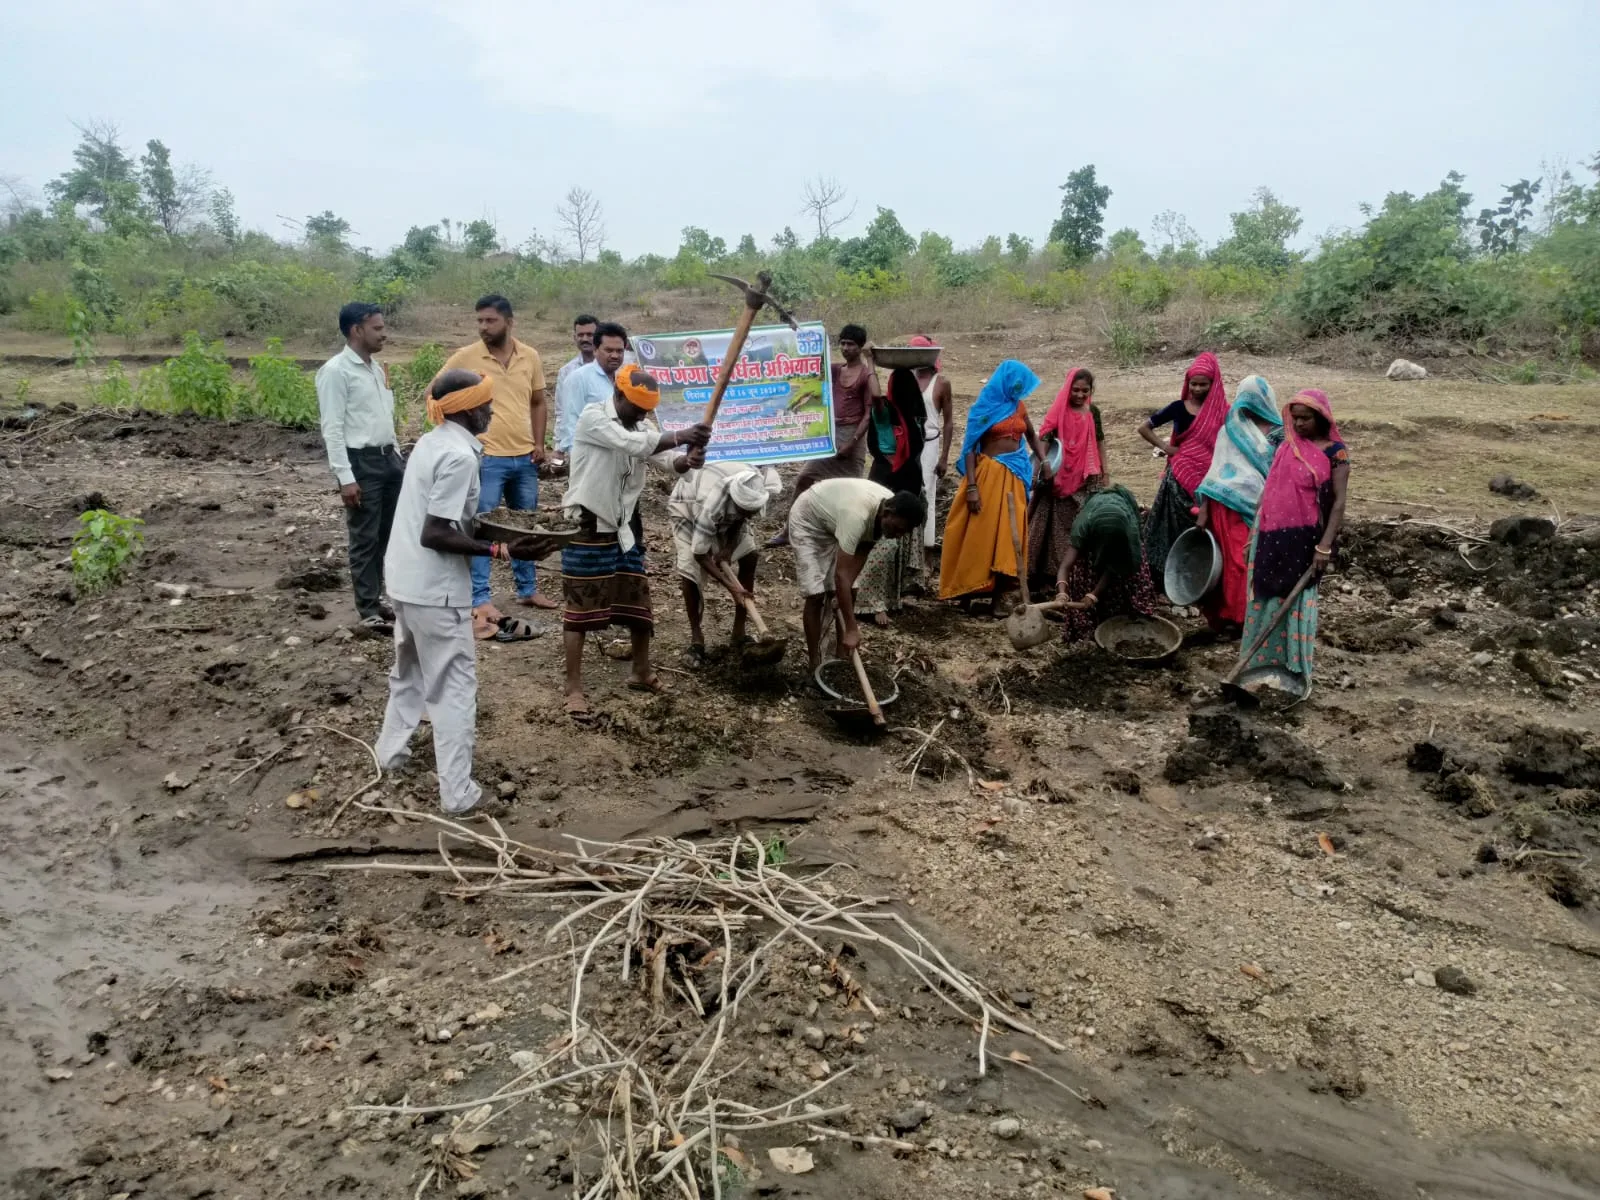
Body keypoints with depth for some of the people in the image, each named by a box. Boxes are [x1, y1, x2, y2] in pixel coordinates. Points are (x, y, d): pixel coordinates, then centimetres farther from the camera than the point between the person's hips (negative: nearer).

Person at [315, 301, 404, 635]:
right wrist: (345, 477, -20)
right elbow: (332, 429, -16)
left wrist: (397, 457, 16)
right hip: (361, 461, -8)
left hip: (388, 457, 8)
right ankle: (368, 610, 9)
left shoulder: (377, 369, 13)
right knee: (365, 539, 0)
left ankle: (377, 598, 28)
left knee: (388, 533, 14)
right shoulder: (336, 371, -12)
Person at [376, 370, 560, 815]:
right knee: (454, 688, 1)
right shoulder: (459, 455, -20)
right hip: (436, 589, -9)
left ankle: (391, 751, 42)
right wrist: (502, 551, -26)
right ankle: (457, 792, 7)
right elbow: (435, 535, -25)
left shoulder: (430, 442, 8)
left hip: (406, 580, 9)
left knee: (409, 670, 27)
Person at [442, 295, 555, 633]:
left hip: (524, 457, 4)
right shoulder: (465, 357, -7)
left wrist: (539, 443, 3)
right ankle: (480, 601, -1)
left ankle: (527, 590, 30)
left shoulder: (530, 356, 4)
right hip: (486, 458, -4)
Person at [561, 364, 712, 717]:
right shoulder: (592, 418, -12)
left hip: (624, 527, 7)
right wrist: (678, 436, -29)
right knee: (581, 605, 0)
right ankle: (574, 687, 8)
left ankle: (642, 673, 31)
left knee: (638, 601, 13)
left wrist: (691, 456, -30)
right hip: (588, 528, -7)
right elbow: (632, 445, -28)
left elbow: (668, 459, -8)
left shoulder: (642, 429, 8)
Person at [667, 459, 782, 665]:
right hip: (687, 507, -5)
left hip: (728, 512, 5)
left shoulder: (757, 487, -31)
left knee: (749, 555, -8)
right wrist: (732, 588, -34)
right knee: (689, 570, -20)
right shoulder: (712, 505, -45)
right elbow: (700, 554, -34)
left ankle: (739, 631, 4)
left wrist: (729, 546, -16)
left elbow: (743, 516, -6)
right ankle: (696, 638, -3)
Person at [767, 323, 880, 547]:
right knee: (803, 478, 5)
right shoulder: (835, 370, 12)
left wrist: (852, 442, -17)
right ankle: (789, 531, 13)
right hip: (829, 433, 7)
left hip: (852, 435, -7)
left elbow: (869, 413, -12)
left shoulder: (866, 374, -7)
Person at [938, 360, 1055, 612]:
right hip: (988, 474, -5)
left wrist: (1044, 461, 9)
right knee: (979, 535, -1)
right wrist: (971, 486, -17)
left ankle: (997, 597, 8)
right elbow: (970, 447, -8)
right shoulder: (984, 408, -5)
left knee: (1008, 536, 3)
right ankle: (968, 589, 10)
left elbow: (1031, 435, 26)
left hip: (1015, 476, 5)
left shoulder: (1018, 406, 11)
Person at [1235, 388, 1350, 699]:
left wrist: (1325, 545, -18)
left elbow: (1339, 503, -11)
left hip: (1304, 539, -5)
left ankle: (1295, 671, 14)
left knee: (1297, 602, 3)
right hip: (1272, 537, 5)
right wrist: (1254, 533, 16)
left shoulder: (1335, 453, -7)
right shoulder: (1286, 447, 9)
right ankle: (1266, 663, 19)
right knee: (1268, 600, 8)